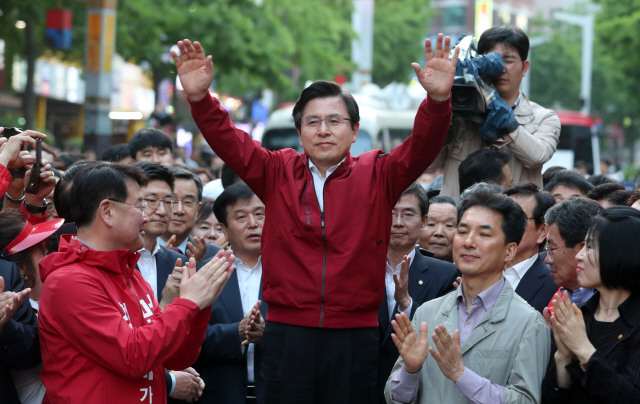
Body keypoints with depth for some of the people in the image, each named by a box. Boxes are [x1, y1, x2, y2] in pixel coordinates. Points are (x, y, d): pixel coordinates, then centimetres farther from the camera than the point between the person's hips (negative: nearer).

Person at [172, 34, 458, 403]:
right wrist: (200, 97, -21)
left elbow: (422, 148, -10)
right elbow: (229, 142, -3)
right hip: (288, 333, 1)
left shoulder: (377, 176, 3)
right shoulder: (279, 173, 6)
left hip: (355, 334, 0)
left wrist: (438, 100, -29)